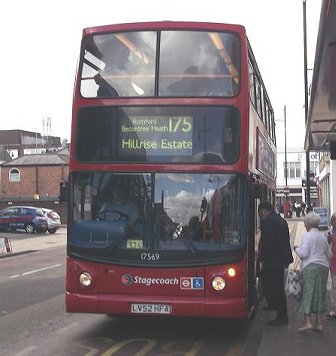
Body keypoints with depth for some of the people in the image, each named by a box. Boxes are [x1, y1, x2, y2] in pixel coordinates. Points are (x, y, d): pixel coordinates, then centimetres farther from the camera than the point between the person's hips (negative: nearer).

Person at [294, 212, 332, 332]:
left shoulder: (307, 236, -6)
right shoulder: (323, 237, 13)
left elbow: (303, 254, -13)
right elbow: (329, 255, 19)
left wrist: (296, 249, 5)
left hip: (310, 267, -6)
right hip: (323, 267, 6)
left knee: (307, 294, -5)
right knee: (320, 294, 9)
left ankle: (307, 323, -13)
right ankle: (319, 324, 9)